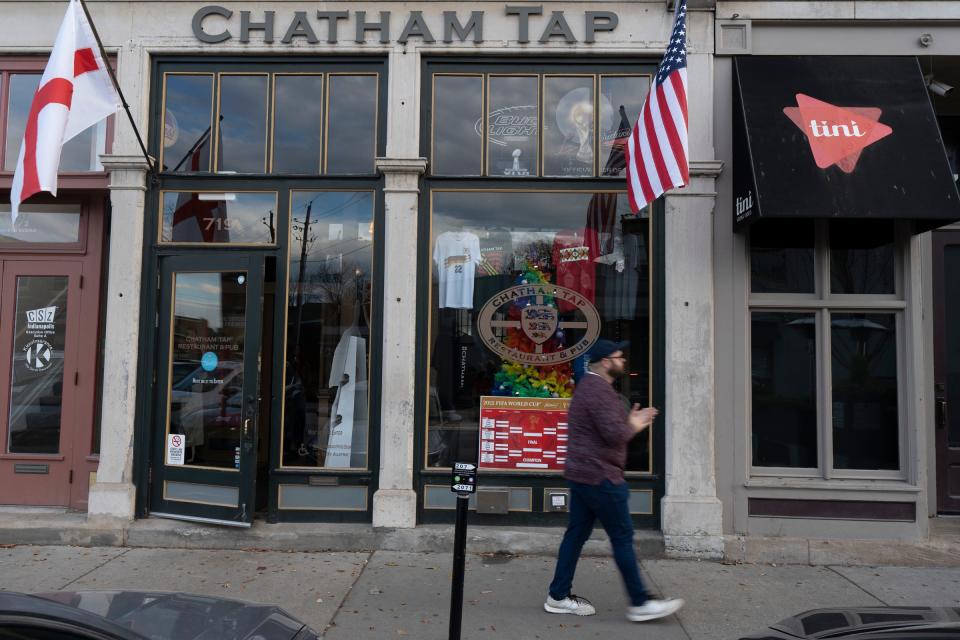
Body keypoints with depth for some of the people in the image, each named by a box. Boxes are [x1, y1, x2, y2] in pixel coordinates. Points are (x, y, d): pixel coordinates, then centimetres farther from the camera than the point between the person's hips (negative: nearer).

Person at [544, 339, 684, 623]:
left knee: (576, 533, 12)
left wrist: (630, 422, 9)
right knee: (623, 537, -1)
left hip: (582, 473, 11)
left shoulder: (588, 386, 17)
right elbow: (614, 434, -23)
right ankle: (639, 603, 8)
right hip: (600, 476, -11)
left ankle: (559, 596, 18)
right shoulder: (599, 389, -18)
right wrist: (633, 427, -4)